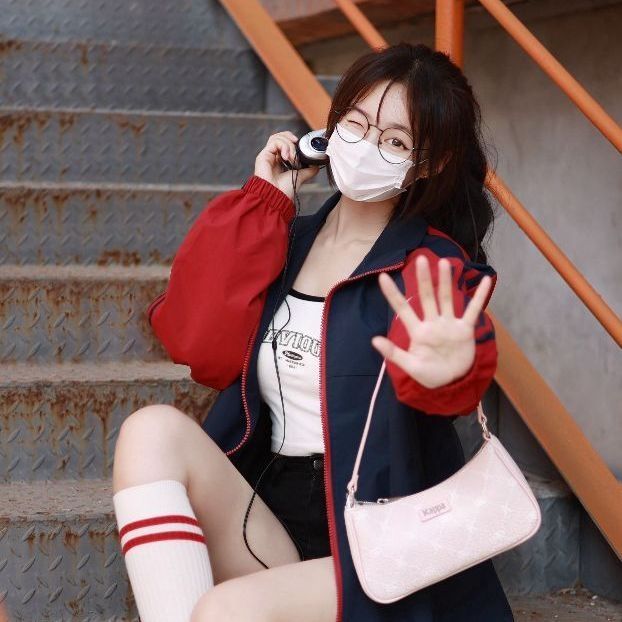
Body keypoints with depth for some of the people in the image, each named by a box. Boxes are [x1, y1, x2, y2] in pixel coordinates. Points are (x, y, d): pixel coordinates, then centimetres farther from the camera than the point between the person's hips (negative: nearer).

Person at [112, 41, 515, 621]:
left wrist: (446, 371, -54)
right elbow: (202, 346, -3)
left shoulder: (432, 266, -3)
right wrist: (264, 202, 0)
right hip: (266, 522, 6)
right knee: (153, 430, -21)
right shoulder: (284, 243, 12)